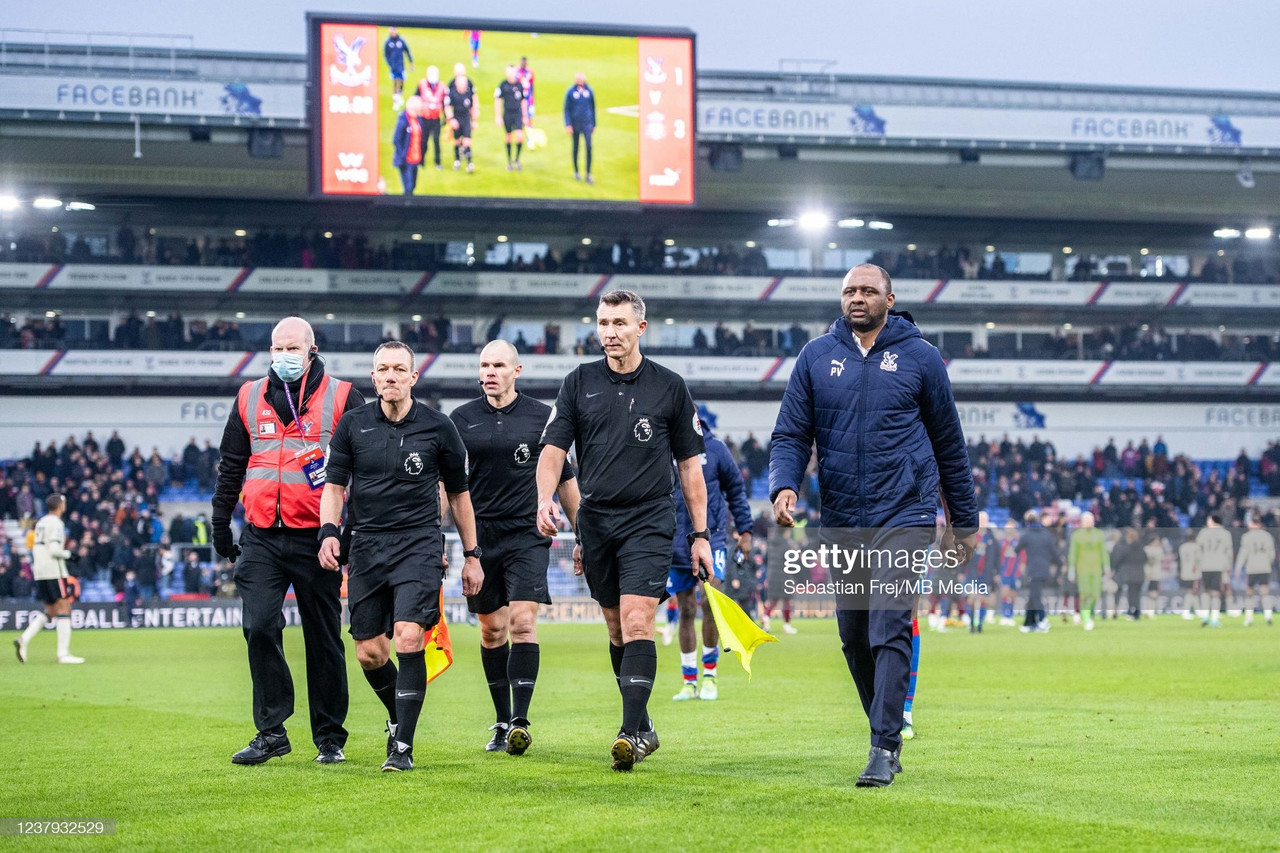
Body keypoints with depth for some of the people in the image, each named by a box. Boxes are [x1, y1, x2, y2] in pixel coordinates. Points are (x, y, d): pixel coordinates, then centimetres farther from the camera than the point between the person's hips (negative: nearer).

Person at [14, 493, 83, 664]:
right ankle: (63, 653, -8)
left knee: (50, 612, 14)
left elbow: (35, 549, 18)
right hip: (54, 572, -8)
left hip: (39, 573, 8)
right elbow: (54, 549, -20)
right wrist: (67, 554, -3)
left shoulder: (41, 522, 15)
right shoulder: (56, 524, -11)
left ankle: (24, 640, -2)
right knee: (64, 609, -4)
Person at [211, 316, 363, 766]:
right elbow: (231, 467, 18)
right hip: (261, 539, 2)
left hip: (317, 539, -2)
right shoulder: (250, 398, 11)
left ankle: (330, 739, 13)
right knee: (260, 628, -9)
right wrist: (220, 525, 15)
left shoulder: (342, 398, 1)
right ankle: (271, 731, 0)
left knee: (323, 639, 3)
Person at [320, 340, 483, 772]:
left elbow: (458, 493, 11)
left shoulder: (438, 428, 1)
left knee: (409, 639, -18)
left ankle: (403, 746, -14)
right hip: (366, 543, 3)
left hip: (419, 544, -3)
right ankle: (400, 719, 31)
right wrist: (329, 532, -11)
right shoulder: (353, 425, 4)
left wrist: (471, 556, 11)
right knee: (369, 652, 3)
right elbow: (334, 484, 7)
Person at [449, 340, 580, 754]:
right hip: (480, 536, 2)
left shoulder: (541, 416, 2)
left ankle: (520, 721, -17)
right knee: (492, 630, 7)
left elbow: (564, 479, 10)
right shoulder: (462, 419, 5)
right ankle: (502, 721, 18)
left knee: (523, 622, -15)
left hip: (528, 534, -2)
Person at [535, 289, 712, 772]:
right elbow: (553, 448, 2)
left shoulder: (670, 388, 2)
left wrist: (701, 535, 3)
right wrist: (545, 498, -17)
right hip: (596, 520, 3)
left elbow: (690, 465, 6)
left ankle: (631, 734, -20)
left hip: (648, 520, -3)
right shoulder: (580, 383, 6)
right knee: (616, 629, 10)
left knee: (636, 623, -16)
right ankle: (643, 728, 23)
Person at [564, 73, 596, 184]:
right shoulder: (570, 92, -4)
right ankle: (576, 172, 25)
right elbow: (566, 109, -1)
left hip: (587, 124, 1)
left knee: (589, 147, -10)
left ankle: (588, 174, -6)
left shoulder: (589, 91, 2)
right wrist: (568, 125, -9)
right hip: (575, 124, -1)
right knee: (575, 148, 10)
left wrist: (594, 124, 14)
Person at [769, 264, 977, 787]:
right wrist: (784, 487, -16)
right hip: (841, 522, 4)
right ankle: (887, 732, 27)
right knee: (854, 637, 9)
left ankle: (883, 749, -14)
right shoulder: (816, 358, 7)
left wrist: (964, 523, 10)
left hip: (903, 517, -3)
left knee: (890, 628, -14)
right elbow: (791, 434, 5)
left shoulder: (918, 357, 2)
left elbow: (948, 443, 8)